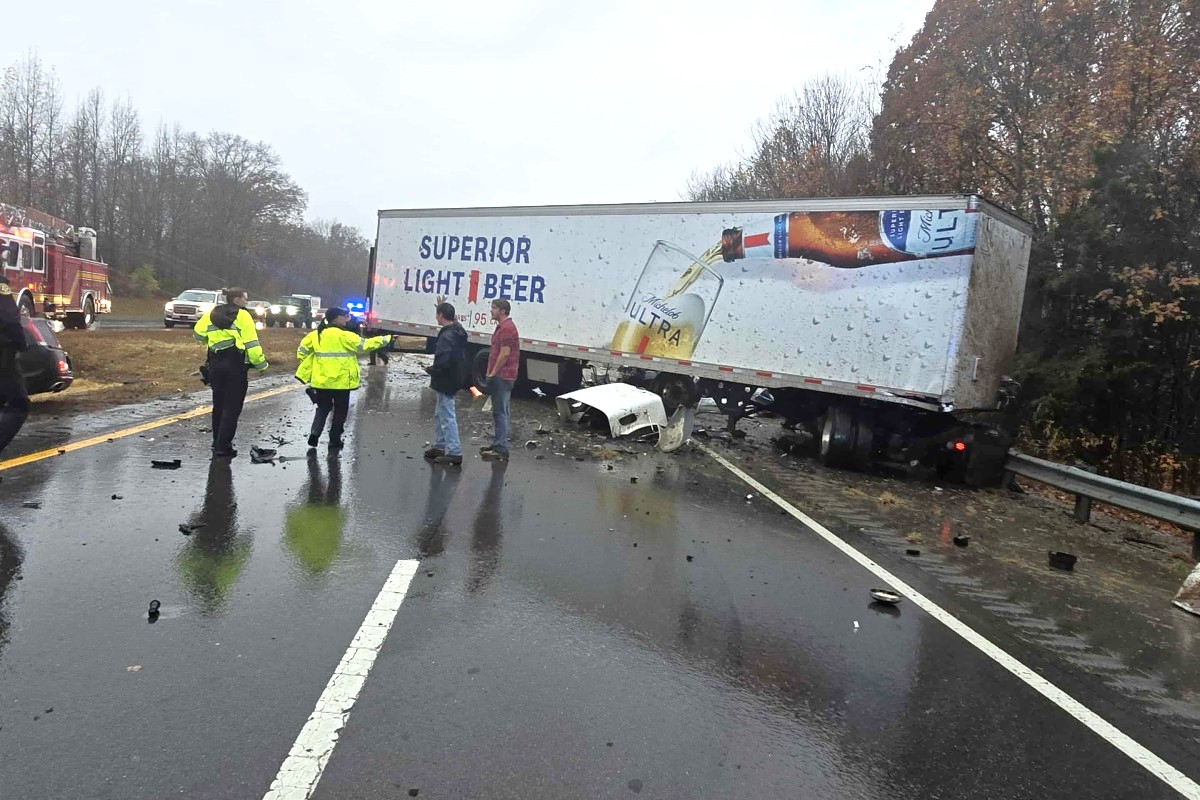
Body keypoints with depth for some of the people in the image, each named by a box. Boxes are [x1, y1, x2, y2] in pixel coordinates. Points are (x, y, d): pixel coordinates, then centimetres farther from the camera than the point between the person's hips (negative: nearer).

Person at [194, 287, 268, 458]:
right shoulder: (242, 316, -6)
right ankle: (223, 447, -3)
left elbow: (198, 334, 18)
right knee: (232, 408, -1)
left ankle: (217, 443, 26)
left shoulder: (211, 315, 11)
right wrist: (261, 364, -3)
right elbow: (252, 343, -10)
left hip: (215, 364, 6)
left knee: (218, 405, 18)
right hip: (235, 365, -6)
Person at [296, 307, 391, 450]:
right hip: (341, 380, -5)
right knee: (340, 411, 10)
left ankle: (315, 433, 1)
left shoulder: (316, 334, 4)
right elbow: (365, 345, -14)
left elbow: (302, 350, 9)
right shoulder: (344, 336, -14)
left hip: (321, 380, 5)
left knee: (323, 408, 20)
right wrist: (386, 339, -6)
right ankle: (334, 440, 13)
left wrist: (306, 369, 20)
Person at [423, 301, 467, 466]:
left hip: (445, 382, -10)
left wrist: (431, 370, -10)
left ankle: (454, 452, -1)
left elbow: (442, 362, -31)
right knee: (440, 415, 21)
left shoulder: (446, 337, -22)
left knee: (447, 417, -4)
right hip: (453, 379, 10)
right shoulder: (458, 331, 7)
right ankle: (439, 446, 32)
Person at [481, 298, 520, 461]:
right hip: (500, 375, 11)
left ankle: (501, 448, -7)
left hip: (502, 376, -11)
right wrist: (491, 373, 18)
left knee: (500, 412, -9)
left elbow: (505, 353, -21)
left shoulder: (506, 328, -16)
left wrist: (493, 373, -16)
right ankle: (497, 443, 24)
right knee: (499, 411, 16)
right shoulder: (502, 326, 19)